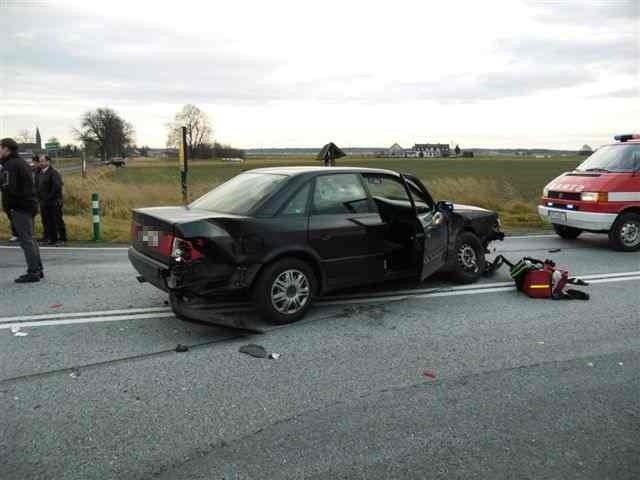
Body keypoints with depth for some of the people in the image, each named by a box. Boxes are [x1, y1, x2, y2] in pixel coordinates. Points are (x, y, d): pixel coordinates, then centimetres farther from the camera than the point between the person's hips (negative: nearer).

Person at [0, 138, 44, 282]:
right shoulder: (21, 162, 19)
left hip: (19, 207, -10)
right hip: (29, 205, 10)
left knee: (26, 239, -8)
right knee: (30, 239, 14)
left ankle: (33, 272, -6)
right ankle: (38, 270, 19)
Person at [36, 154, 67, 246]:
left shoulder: (54, 173, -10)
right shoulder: (39, 173, 15)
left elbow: (57, 186, -19)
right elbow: (37, 186, 23)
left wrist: (50, 197, -18)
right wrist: (39, 197, 10)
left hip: (53, 202, -8)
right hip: (43, 202, 8)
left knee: (57, 221, -3)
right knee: (46, 221, 10)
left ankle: (62, 239, 3)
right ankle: (51, 238, 18)